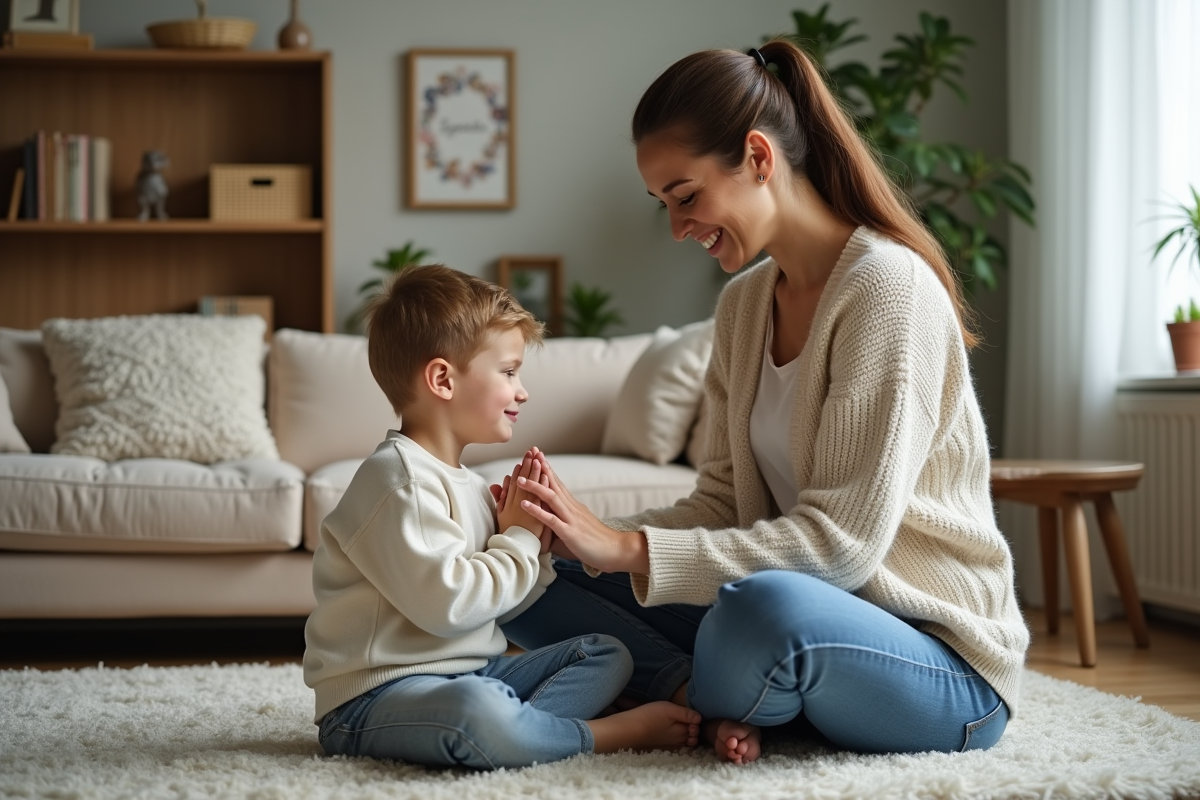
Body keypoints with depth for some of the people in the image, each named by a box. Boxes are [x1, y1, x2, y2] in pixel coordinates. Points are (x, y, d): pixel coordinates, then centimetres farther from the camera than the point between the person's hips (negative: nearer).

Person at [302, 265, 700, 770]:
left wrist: (536, 549, 0)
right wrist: (518, 541, -11)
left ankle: (516, 729, -20)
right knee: (477, 709, -41)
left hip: (470, 673, 10)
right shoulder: (399, 478, -15)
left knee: (607, 655, 9)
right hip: (379, 695, -10)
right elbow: (448, 604, -26)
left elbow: (493, 607, 18)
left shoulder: (464, 484, 16)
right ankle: (613, 733, -17)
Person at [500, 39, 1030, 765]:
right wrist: (595, 537, -12)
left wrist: (632, 551, -26)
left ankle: (694, 704, -8)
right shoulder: (742, 303, 9)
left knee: (767, 605, -40)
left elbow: (843, 539, -22)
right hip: (807, 613, 8)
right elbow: (723, 502, 6)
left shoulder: (886, 285, -17)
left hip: (942, 660, -7)